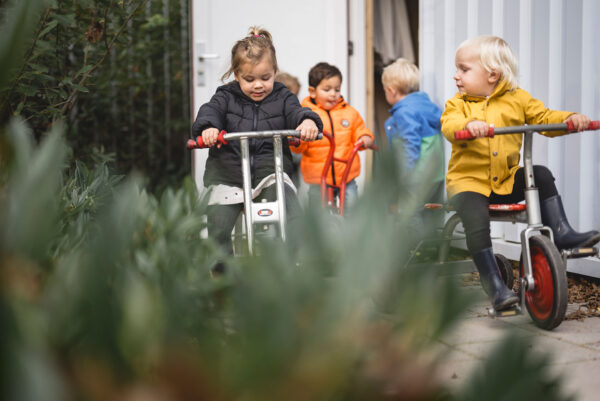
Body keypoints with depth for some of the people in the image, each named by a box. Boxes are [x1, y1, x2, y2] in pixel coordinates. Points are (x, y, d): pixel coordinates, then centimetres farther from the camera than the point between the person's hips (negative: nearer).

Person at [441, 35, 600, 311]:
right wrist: (468, 125, -42)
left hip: (507, 180, 3)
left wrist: (570, 119, -16)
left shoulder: (516, 99, 6)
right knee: (476, 221, -25)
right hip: (468, 180, -3)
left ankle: (560, 232, -6)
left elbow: (544, 118, 4)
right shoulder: (458, 103, 1)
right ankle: (494, 284, -18)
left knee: (541, 175, -13)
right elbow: (449, 125, -20)